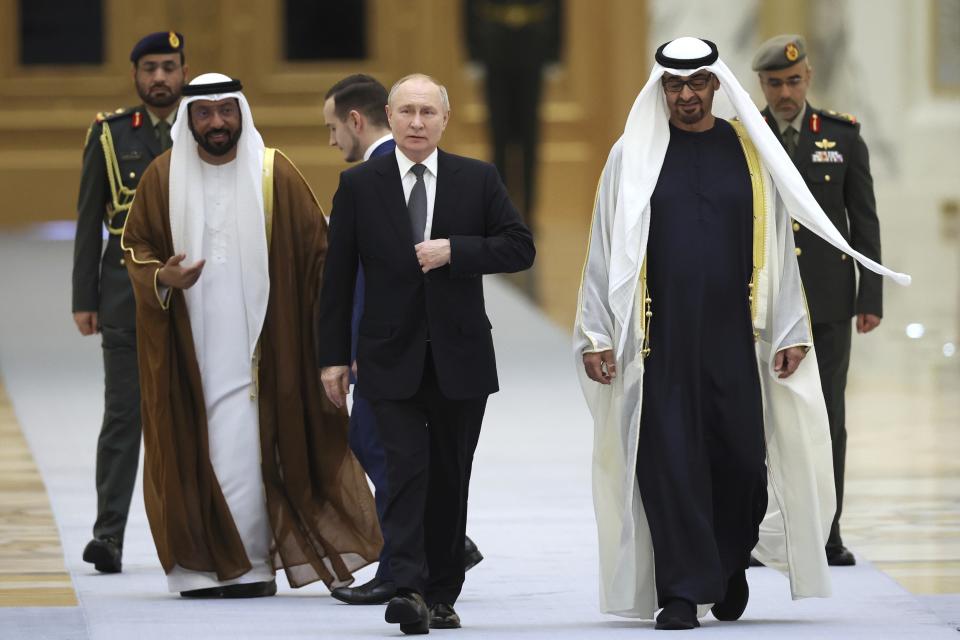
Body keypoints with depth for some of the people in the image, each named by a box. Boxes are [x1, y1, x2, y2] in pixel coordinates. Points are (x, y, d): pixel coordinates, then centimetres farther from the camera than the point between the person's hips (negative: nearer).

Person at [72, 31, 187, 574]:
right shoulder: (110, 135, 5)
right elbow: (89, 223, 5)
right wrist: (85, 300, -1)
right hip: (127, 292, -1)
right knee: (123, 415, -6)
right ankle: (110, 535, -8)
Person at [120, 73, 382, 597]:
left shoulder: (274, 174, -1)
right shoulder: (164, 177, 4)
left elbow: (317, 249, 3)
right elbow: (136, 243, 12)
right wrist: (161, 278, -10)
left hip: (256, 342, -2)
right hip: (188, 344, 2)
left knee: (242, 451, -7)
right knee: (192, 449, 1)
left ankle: (248, 566, 2)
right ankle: (202, 566, 8)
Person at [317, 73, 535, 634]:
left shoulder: (479, 180, 5)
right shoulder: (360, 186, 3)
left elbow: (520, 247, 1)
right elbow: (338, 276, 3)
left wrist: (454, 251, -13)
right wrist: (334, 355, 0)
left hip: (460, 356, 2)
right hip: (392, 357, -2)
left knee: (450, 478, 7)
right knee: (407, 470, -13)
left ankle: (442, 596, 15)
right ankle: (409, 590, -21)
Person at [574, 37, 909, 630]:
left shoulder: (750, 153, 7)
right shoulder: (633, 156, 4)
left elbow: (777, 246, 9)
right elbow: (605, 249, 4)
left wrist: (791, 332, 4)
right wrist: (596, 336, -1)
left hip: (733, 338, 1)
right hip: (658, 342, -1)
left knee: (742, 460, 0)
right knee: (669, 463, -4)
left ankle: (731, 563, 27)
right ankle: (682, 592, 3)